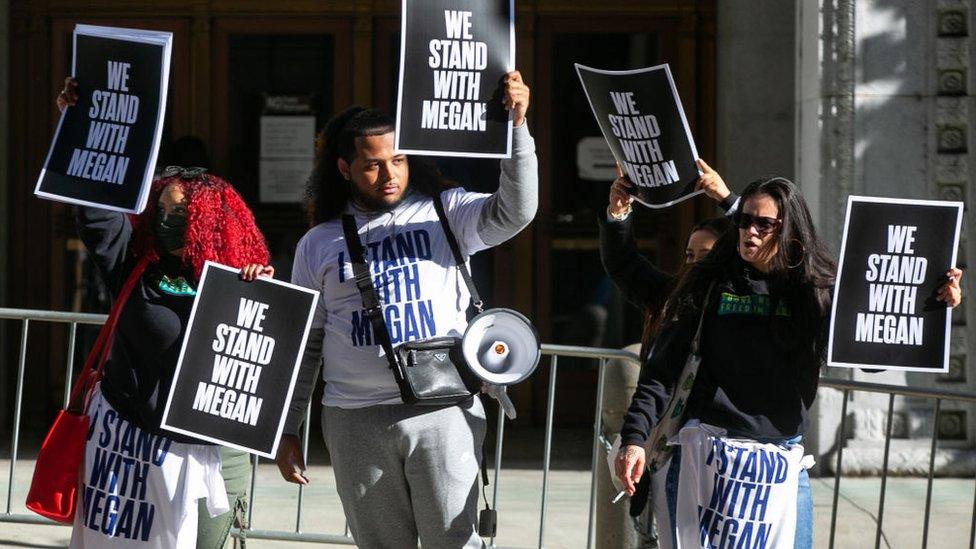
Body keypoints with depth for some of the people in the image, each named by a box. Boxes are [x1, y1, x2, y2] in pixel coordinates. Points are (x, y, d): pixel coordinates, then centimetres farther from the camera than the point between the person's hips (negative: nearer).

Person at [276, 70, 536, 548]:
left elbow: (513, 212, -12)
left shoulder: (444, 213, 6)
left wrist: (516, 124, -24)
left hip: (444, 412, -2)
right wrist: (286, 431, 11)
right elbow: (303, 345, 15)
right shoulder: (319, 244, 11)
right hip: (357, 420, 2)